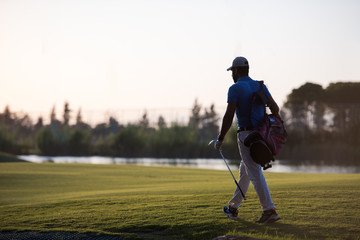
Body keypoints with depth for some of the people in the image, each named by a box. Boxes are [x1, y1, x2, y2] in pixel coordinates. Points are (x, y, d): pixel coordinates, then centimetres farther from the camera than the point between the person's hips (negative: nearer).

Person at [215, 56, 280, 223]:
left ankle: (270, 211, -15)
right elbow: (274, 107, 4)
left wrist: (220, 139, -8)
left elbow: (229, 116, -14)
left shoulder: (235, 88, -8)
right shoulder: (260, 86, 12)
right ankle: (233, 207, 31)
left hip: (246, 135, -8)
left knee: (255, 174, -8)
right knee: (245, 171, 19)